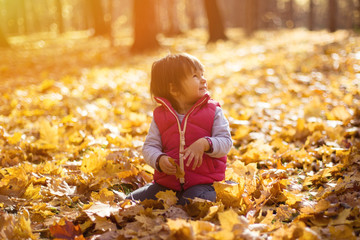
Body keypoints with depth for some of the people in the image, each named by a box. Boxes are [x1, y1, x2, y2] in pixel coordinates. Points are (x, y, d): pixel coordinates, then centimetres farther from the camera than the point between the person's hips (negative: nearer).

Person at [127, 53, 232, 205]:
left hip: (203, 183, -3)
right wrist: (159, 160, -21)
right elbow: (149, 147, 1)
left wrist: (205, 144, -26)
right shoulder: (160, 116, 4)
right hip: (167, 183, 3)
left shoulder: (213, 111, 0)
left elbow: (225, 141, -6)